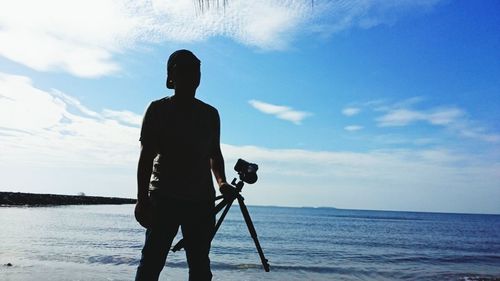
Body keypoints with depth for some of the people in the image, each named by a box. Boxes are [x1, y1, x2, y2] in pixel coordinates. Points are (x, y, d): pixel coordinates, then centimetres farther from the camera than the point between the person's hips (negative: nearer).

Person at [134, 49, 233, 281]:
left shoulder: (210, 114, 12)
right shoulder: (158, 109, 3)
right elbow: (146, 156, -2)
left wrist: (221, 181, 0)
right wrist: (142, 199, -9)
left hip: (202, 200, 3)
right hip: (163, 198, -3)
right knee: (151, 262, -3)